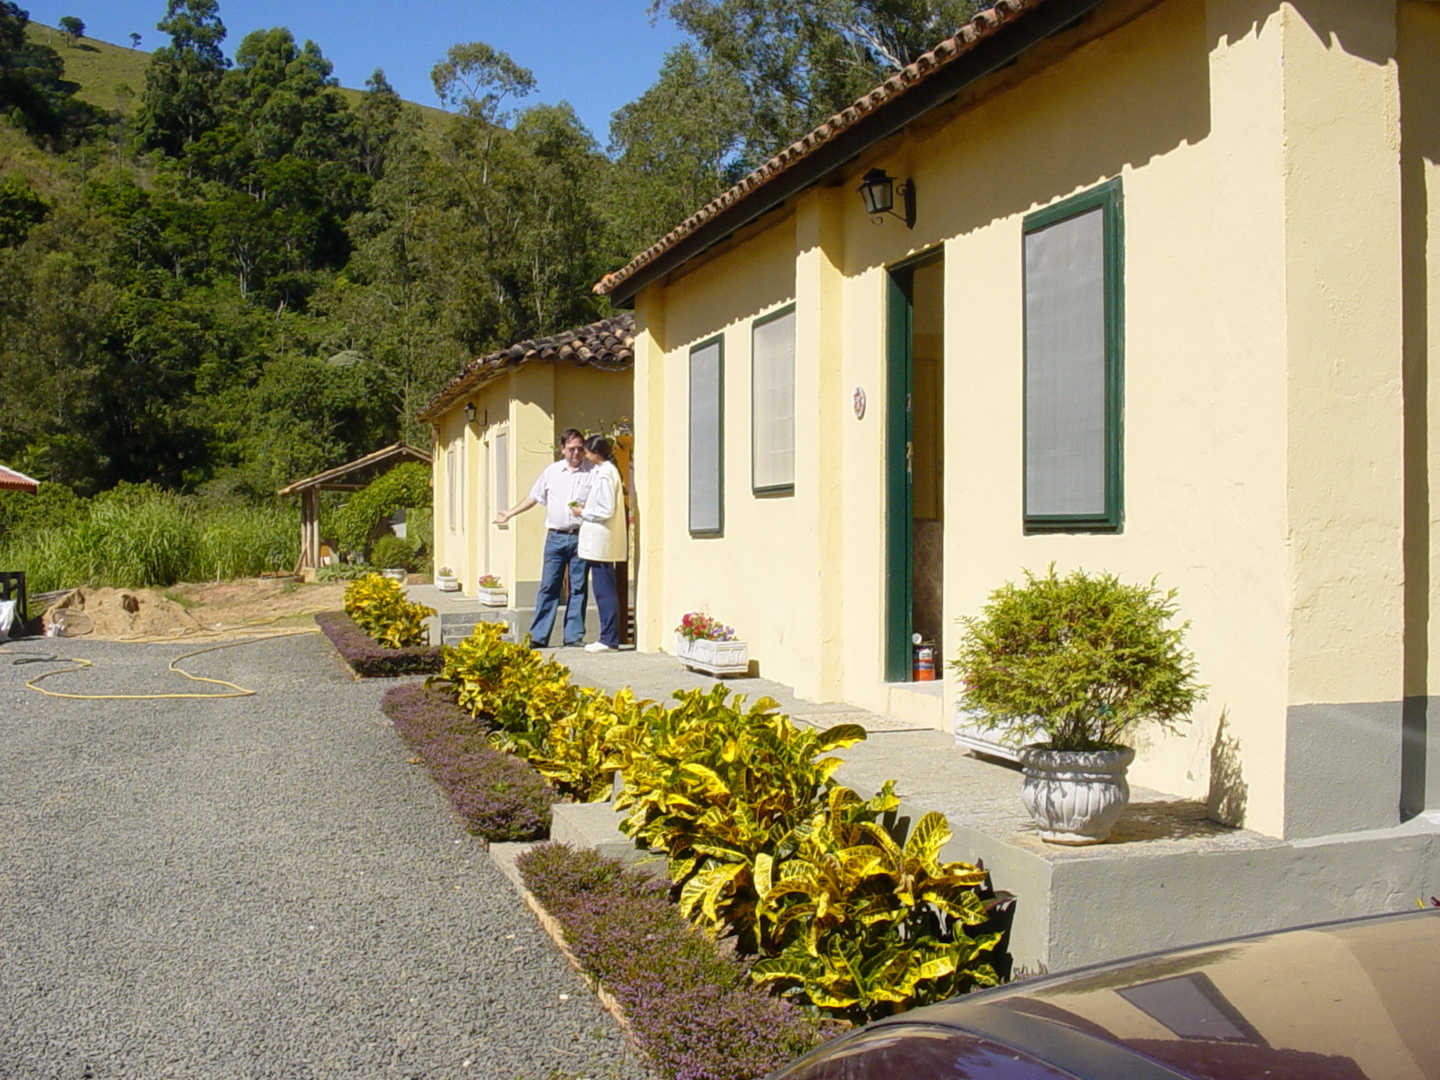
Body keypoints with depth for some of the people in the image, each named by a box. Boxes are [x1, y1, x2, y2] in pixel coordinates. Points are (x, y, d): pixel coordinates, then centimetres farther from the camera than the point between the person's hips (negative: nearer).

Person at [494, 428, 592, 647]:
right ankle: (538, 636, 4)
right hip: (555, 537, 2)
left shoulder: (592, 472, 4)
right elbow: (534, 497, 21)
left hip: (581, 537, -1)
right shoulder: (551, 471, 12)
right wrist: (510, 513, 24)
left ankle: (573, 636, 8)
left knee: (578, 587, 2)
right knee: (548, 586, 0)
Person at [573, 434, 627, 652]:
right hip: (600, 542, 10)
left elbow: (606, 511, -19)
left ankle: (609, 639, -3)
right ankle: (609, 637, 17)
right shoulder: (604, 470, 15)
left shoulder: (604, 474, -15)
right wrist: (586, 509, 14)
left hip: (601, 542, -10)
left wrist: (583, 512, -7)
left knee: (604, 590, -6)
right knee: (604, 590, 12)